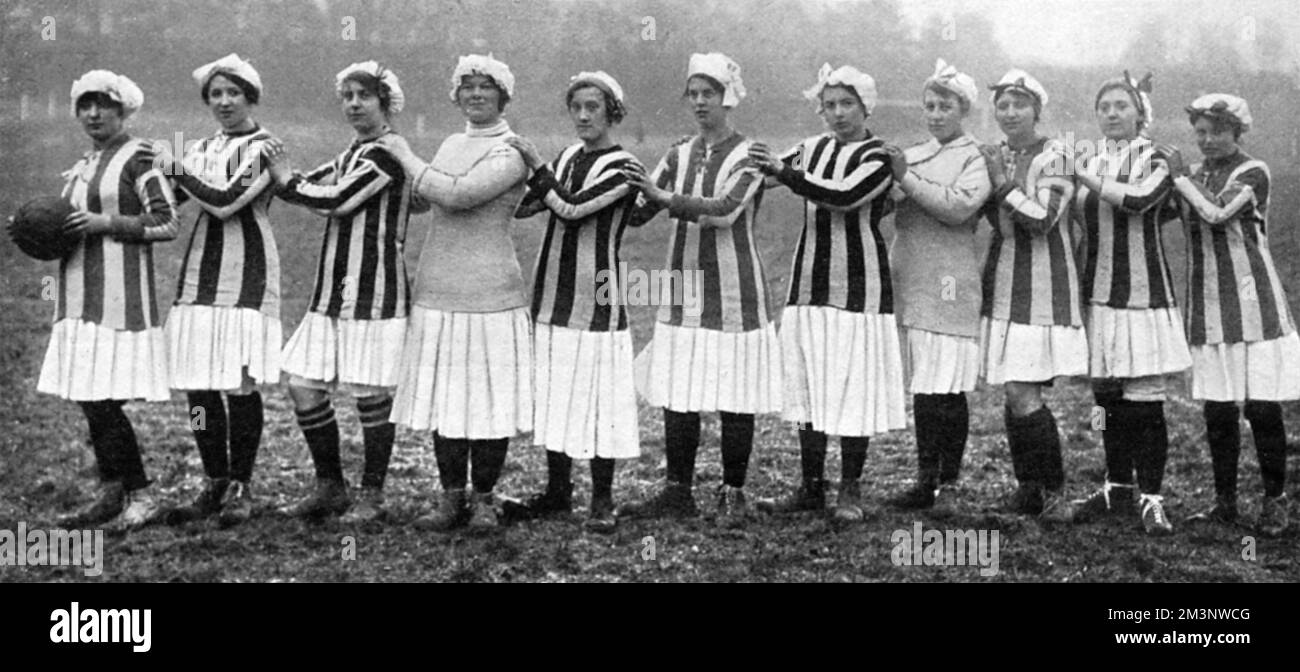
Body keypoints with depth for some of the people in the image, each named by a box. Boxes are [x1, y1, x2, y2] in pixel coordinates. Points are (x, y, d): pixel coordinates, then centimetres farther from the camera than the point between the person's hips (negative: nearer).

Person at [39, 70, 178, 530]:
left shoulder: (137, 156, -5)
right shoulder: (82, 167, 19)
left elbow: (167, 224, -11)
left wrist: (107, 222, -17)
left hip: (120, 294, -8)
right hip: (81, 297, 8)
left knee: (102, 401, -10)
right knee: (89, 401, 8)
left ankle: (141, 497, 0)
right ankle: (111, 494, 17)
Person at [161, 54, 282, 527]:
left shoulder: (265, 147, -2)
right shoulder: (202, 150, 17)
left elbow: (227, 200, -14)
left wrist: (177, 169, -7)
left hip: (246, 273, -6)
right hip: (200, 270, 6)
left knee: (240, 384, -6)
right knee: (197, 385, 4)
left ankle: (240, 487, 5)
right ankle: (215, 484, 16)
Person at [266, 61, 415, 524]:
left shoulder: (387, 153, -9)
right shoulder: (352, 154, 19)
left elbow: (337, 200, -16)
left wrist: (287, 181, -4)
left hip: (374, 286, -8)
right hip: (334, 287, 9)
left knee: (371, 393, -1)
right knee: (303, 387, 5)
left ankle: (372, 495, 13)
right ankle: (329, 488, 19)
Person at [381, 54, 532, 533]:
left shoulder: (512, 151, -7)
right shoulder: (451, 145, 16)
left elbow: (458, 194, -20)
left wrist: (407, 159, -9)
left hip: (489, 291, -6)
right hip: (437, 289, 6)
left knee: (487, 394, -1)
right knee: (443, 394, 7)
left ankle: (484, 498, 12)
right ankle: (451, 495, 17)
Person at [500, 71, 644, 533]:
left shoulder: (622, 166, -7)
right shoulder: (567, 157, 13)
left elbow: (573, 209, -19)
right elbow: (523, 205, 16)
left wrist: (536, 164, -14)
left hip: (596, 298, -6)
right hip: (552, 294, 6)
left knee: (598, 396, -4)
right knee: (552, 393, 10)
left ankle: (602, 500, 6)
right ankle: (557, 491, 22)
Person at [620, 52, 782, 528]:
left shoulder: (748, 155, -3)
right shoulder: (679, 155, 12)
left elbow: (726, 208, -21)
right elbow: (640, 211, 6)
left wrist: (667, 199, -29)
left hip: (733, 289, -4)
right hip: (684, 286, 5)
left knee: (735, 398, -1)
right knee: (676, 395, 4)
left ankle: (733, 494, 10)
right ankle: (677, 492, 13)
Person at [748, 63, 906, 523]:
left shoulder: (878, 157, -6)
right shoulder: (812, 149, 13)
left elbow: (843, 196, -22)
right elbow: (763, 172, 12)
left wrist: (783, 172, -27)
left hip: (858, 286, -5)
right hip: (809, 283, 5)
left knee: (853, 389, -3)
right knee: (807, 388, 6)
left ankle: (850, 490, 8)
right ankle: (810, 487, 15)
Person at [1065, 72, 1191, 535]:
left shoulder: (1156, 159, -2)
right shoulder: (1086, 160, 12)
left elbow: (1140, 200, -22)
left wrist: (1087, 178, -14)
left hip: (1142, 292, -5)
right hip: (1097, 290, 5)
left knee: (1144, 399, -6)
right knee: (1107, 397, 9)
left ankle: (1149, 497, 2)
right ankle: (1117, 488, 20)